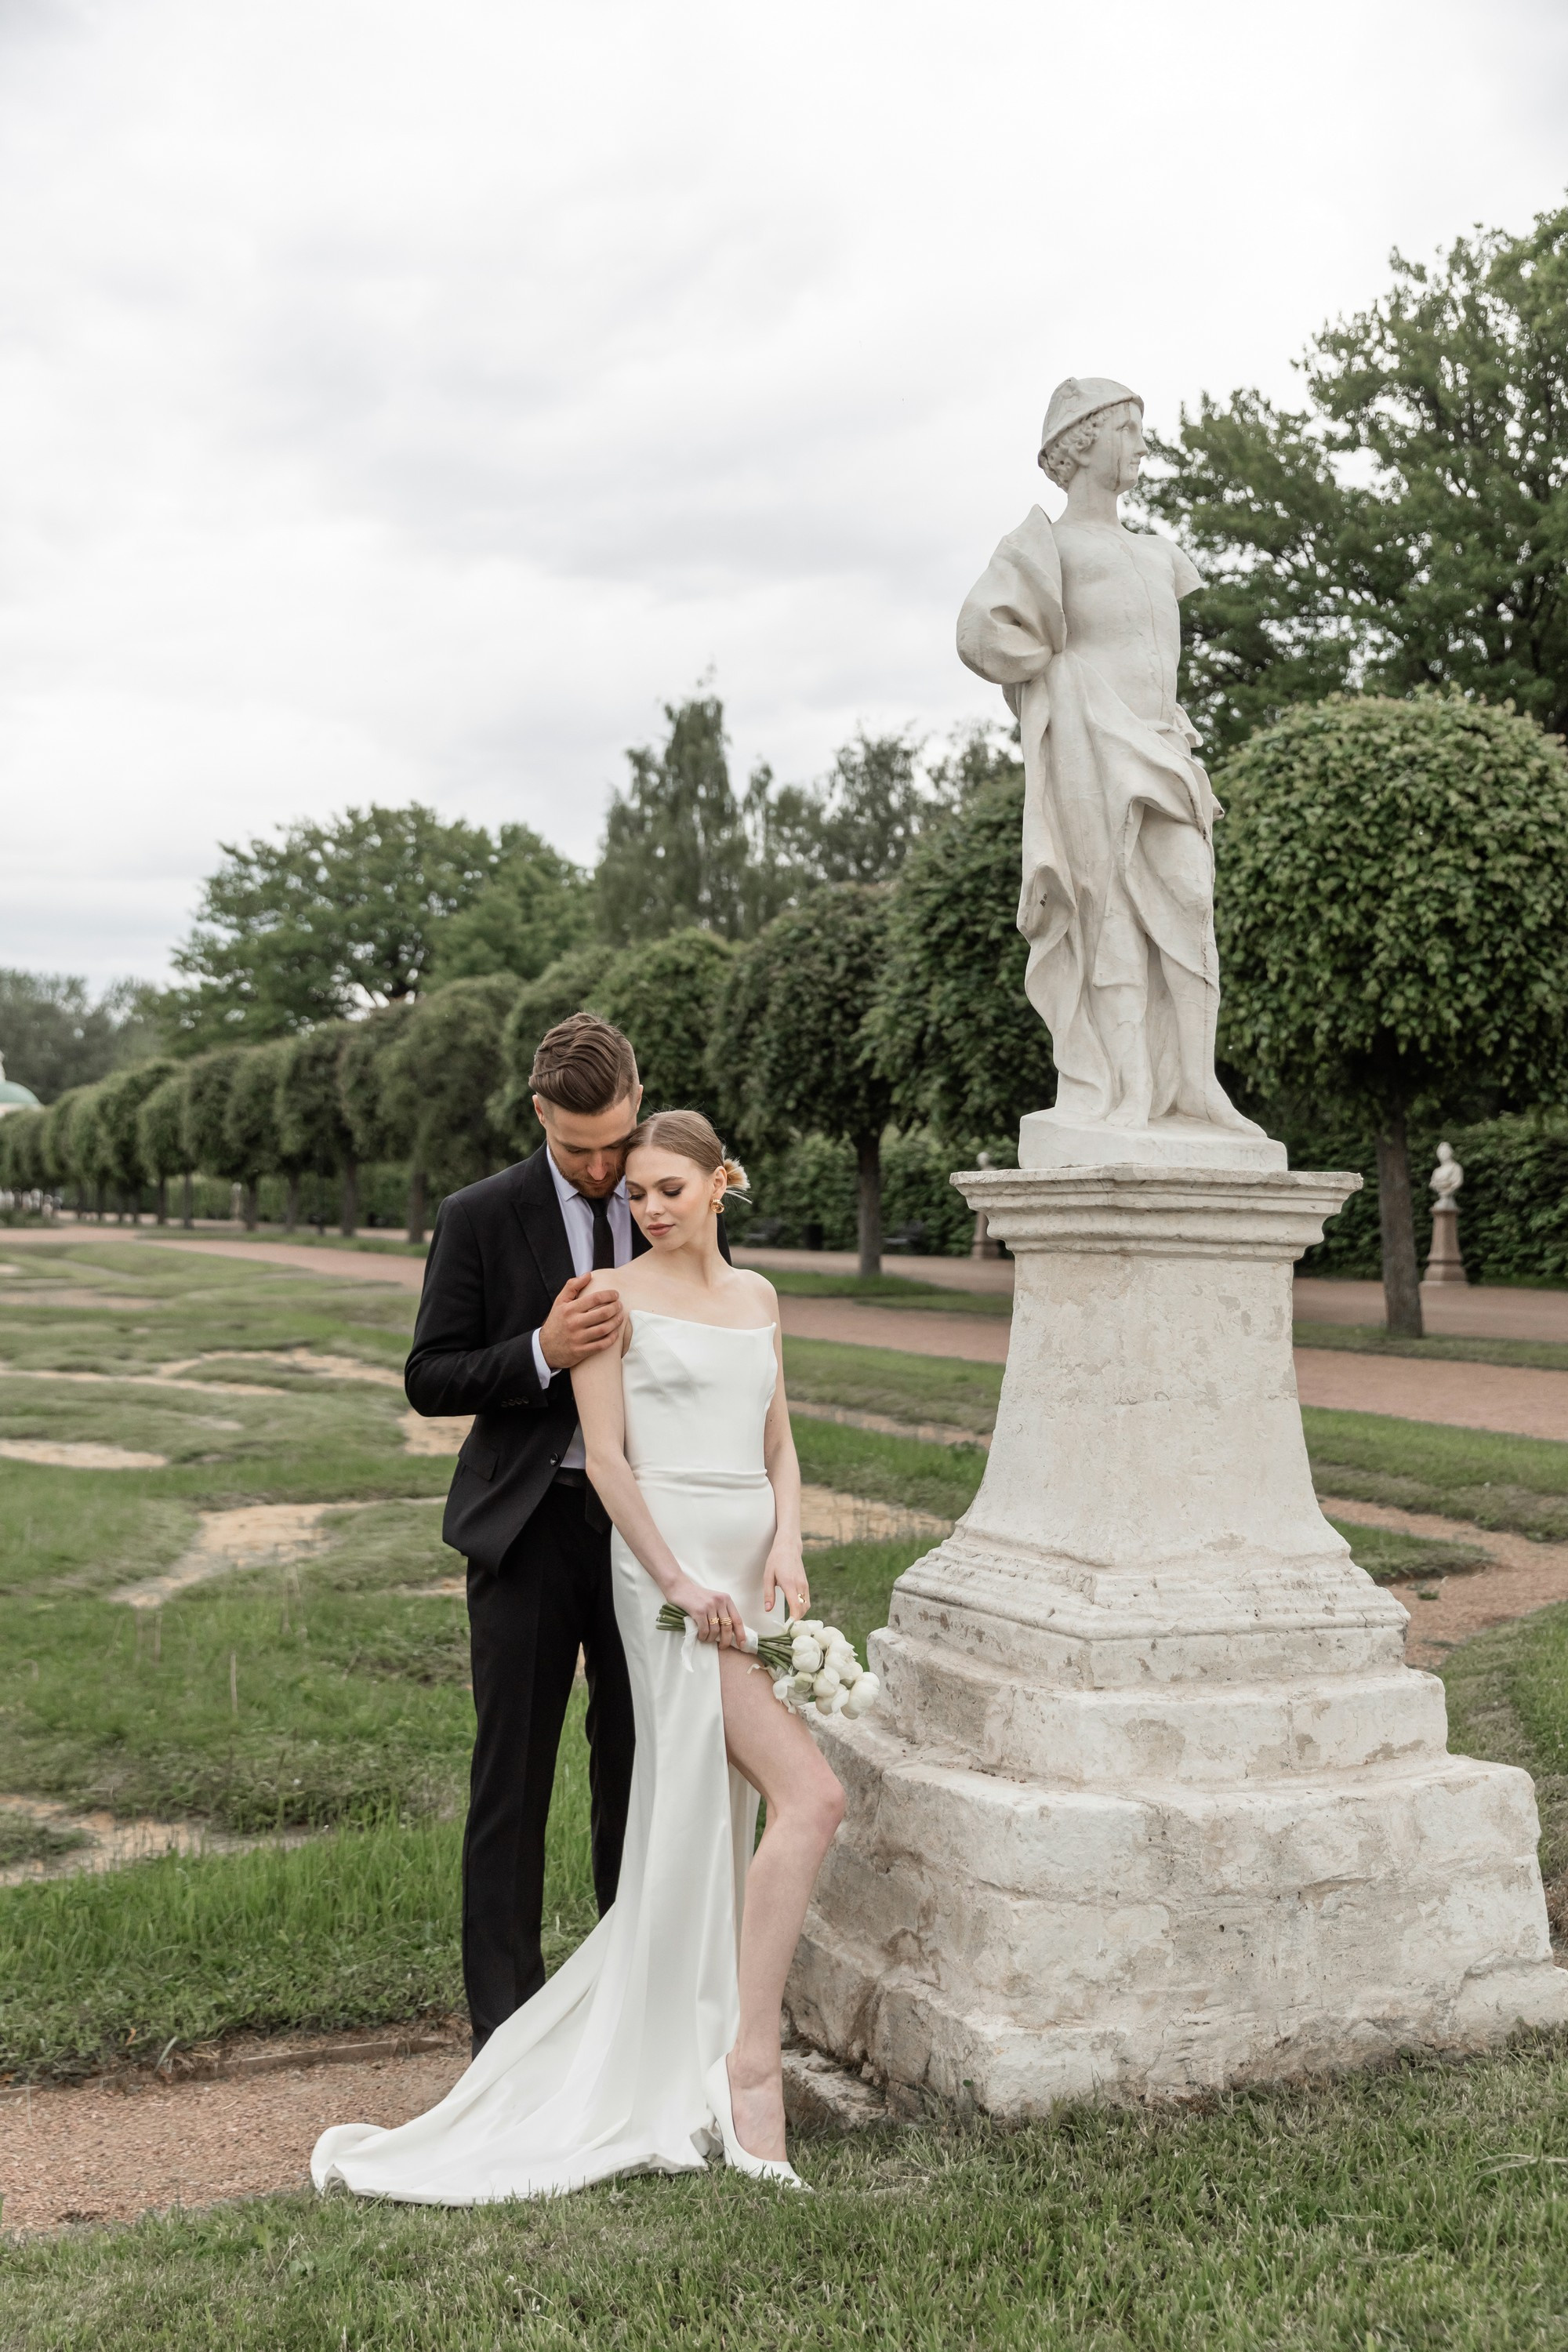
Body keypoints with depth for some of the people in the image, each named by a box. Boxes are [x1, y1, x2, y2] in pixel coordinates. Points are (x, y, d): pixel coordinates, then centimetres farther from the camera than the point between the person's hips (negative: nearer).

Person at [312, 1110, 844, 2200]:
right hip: (668, 1567, -6)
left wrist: (786, 1551, -3)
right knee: (811, 1796, -17)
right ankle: (752, 2064, -11)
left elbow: (779, 1446, 14)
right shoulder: (614, 1297, -2)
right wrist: (679, 1581, -15)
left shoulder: (756, 1296, 15)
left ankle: (672, 2059, 22)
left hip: (752, 1577, 6)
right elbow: (605, 1458, -7)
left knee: (714, 1837, 10)